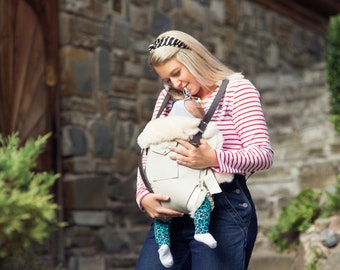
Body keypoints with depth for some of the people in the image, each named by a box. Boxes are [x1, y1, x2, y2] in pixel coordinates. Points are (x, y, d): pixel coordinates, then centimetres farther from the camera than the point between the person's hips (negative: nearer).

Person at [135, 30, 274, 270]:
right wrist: (144, 195, -9)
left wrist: (214, 160, -27)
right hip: (173, 212, 5)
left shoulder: (237, 89, 0)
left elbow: (264, 154, -9)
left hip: (225, 209, -5)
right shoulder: (168, 97, 17)